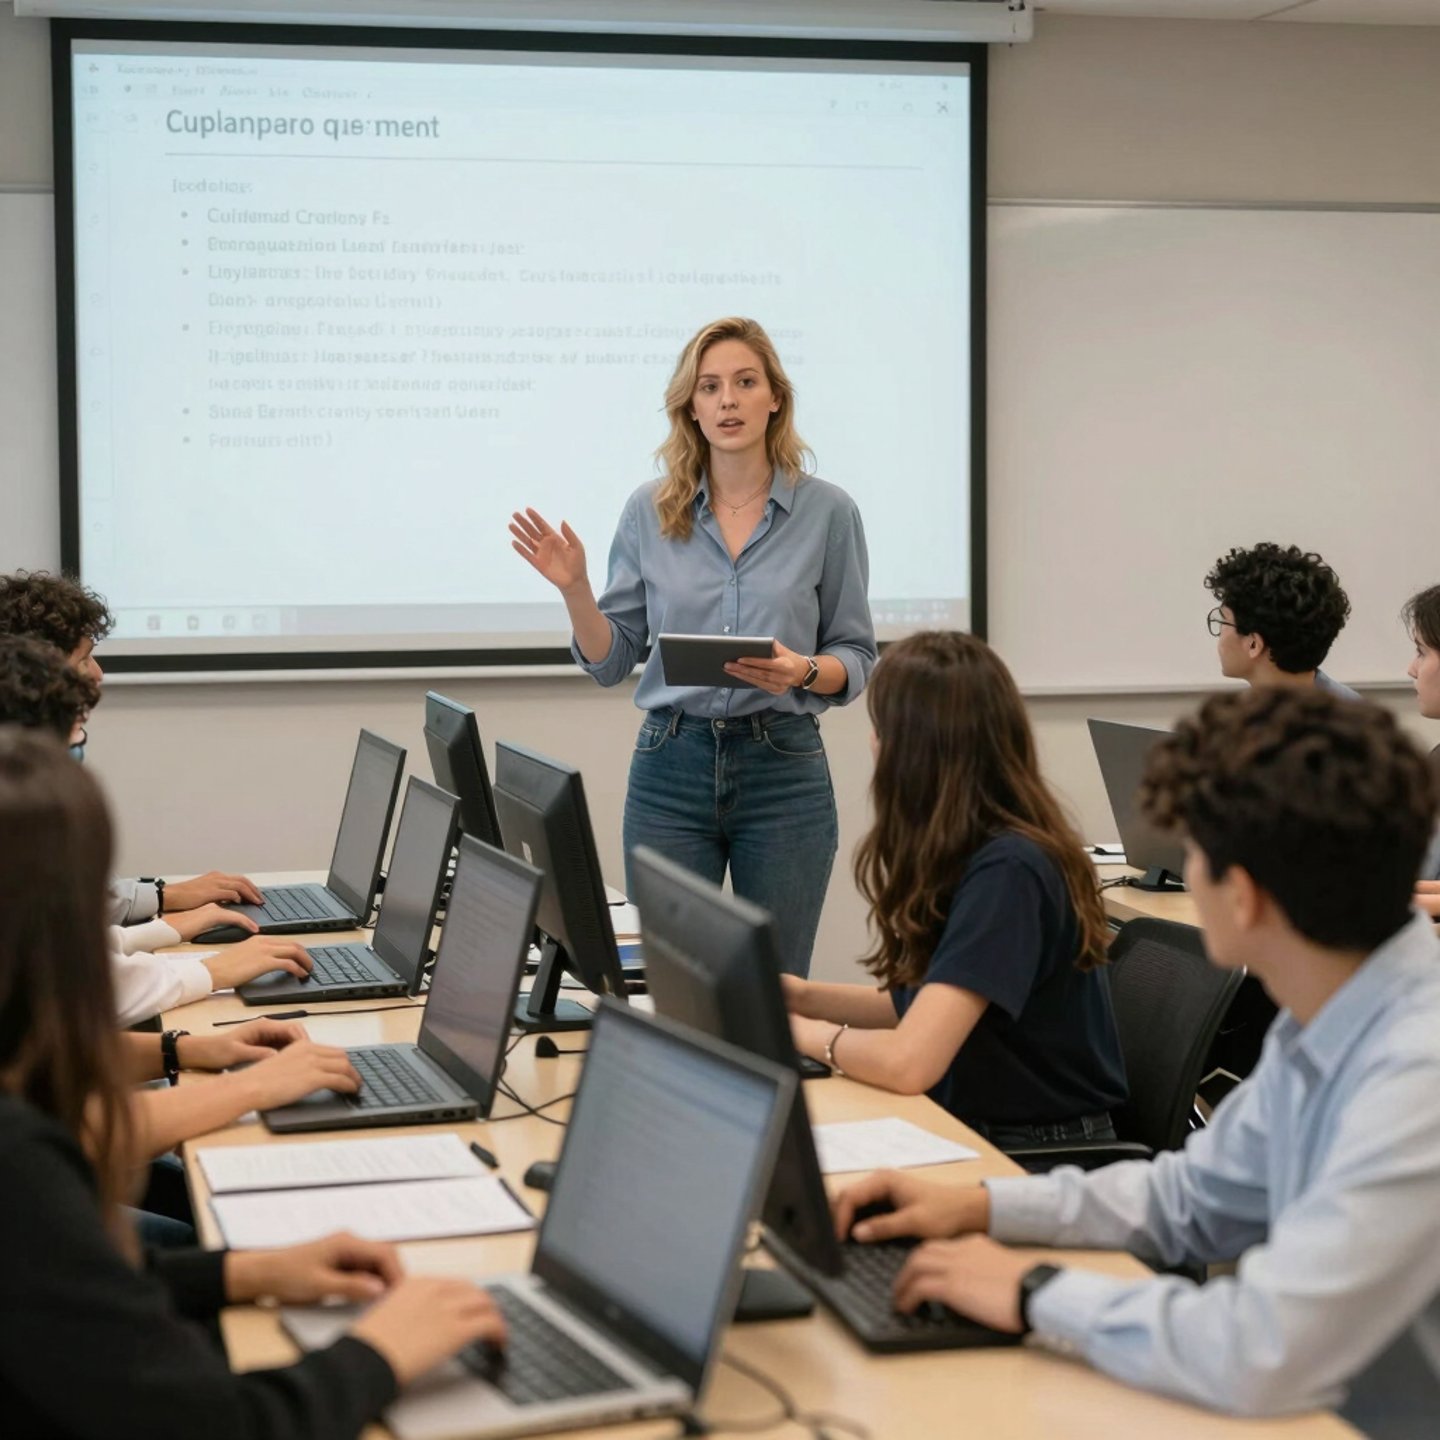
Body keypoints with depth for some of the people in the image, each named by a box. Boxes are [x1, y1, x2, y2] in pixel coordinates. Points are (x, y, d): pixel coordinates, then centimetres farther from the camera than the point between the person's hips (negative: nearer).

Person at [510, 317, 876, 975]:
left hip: (784, 772, -1)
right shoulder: (649, 512, 4)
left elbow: (857, 660, 4)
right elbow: (610, 661, 7)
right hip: (671, 767, 1)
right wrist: (573, 588, -10)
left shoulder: (827, 512, 1)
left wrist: (802, 671, -17)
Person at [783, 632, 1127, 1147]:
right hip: (981, 1133, 7)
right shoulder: (980, 853, 4)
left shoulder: (1006, 872, -22)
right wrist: (801, 995, 7)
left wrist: (803, 1031, -11)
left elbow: (908, 1061, -29)